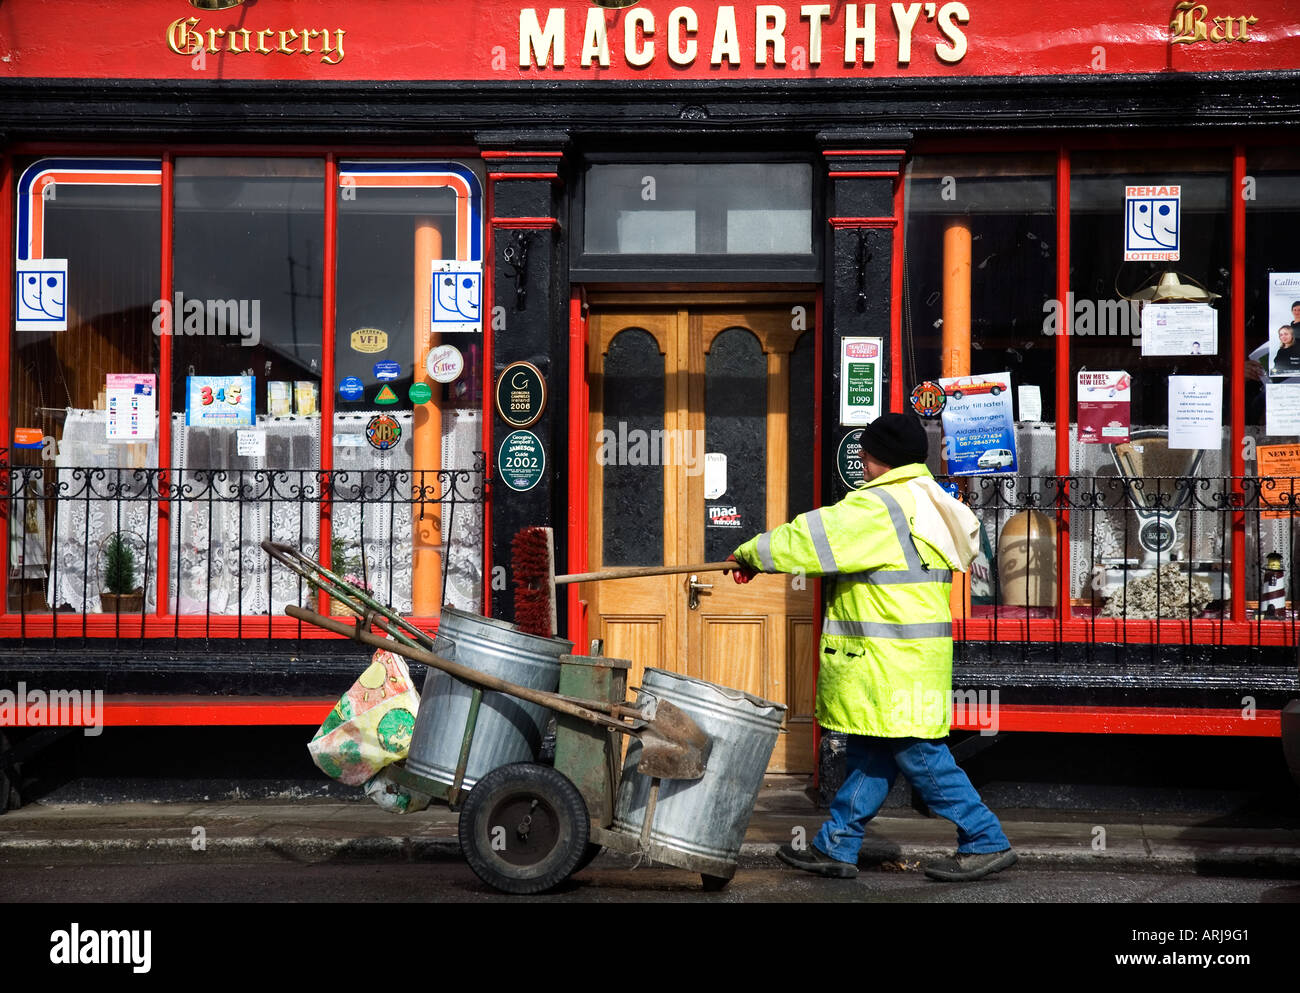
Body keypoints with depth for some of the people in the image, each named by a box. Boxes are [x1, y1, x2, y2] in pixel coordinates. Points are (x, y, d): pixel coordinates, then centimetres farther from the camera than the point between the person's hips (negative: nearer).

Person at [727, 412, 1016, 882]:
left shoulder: (878, 508, -16)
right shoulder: (923, 501, 16)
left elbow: (807, 540, -15)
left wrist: (751, 555, 0)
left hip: (895, 661, -10)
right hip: (905, 657, 10)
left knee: (919, 754, -4)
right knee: (868, 752, 13)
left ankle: (987, 843, 3)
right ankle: (836, 847, 19)